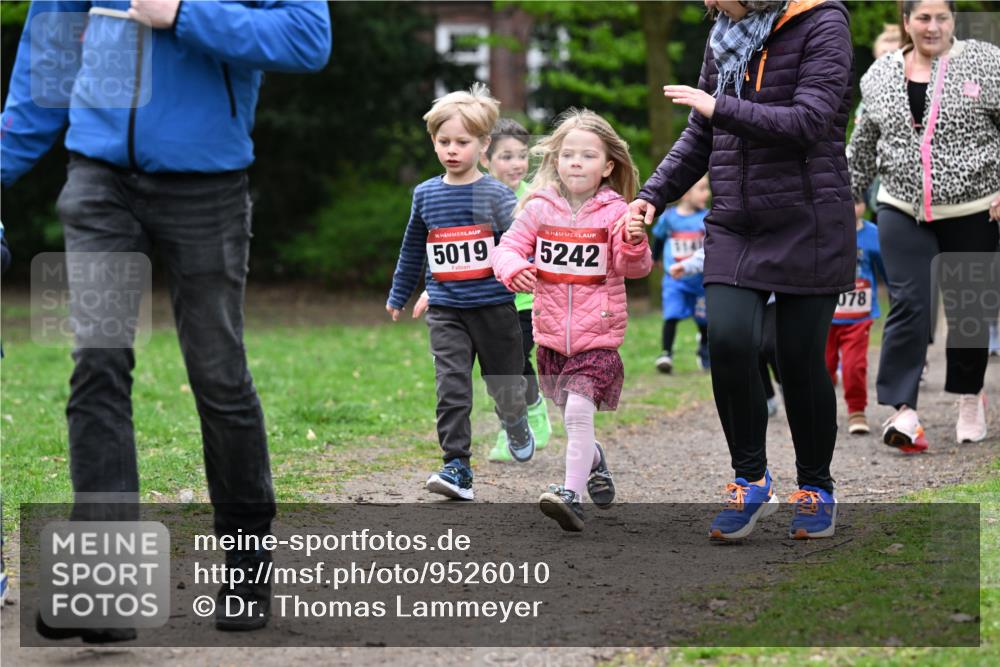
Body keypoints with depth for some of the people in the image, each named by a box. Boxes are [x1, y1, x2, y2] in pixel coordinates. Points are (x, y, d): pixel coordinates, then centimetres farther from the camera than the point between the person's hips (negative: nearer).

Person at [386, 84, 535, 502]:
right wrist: (398, 296, 29)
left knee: (504, 384, 12)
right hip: (445, 310, 2)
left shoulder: (495, 195, -7)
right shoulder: (426, 195, 5)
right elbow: (412, 249, 20)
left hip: (494, 306, -2)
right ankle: (457, 468, -9)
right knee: (451, 388, -10)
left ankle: (516, 426, 45)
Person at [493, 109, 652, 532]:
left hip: (599, 336, -4)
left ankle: (571, 493, -20)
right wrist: (513, 268, -18)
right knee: (568, 416, 19)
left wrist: (634, 245, -32)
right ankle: (594, 461, 48)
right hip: (552, 337, 4)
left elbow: (635, 267, -10)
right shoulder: (539, 208, 1)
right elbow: (508, 247, 4)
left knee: (579, 410, -20)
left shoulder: (613, 212, -6)